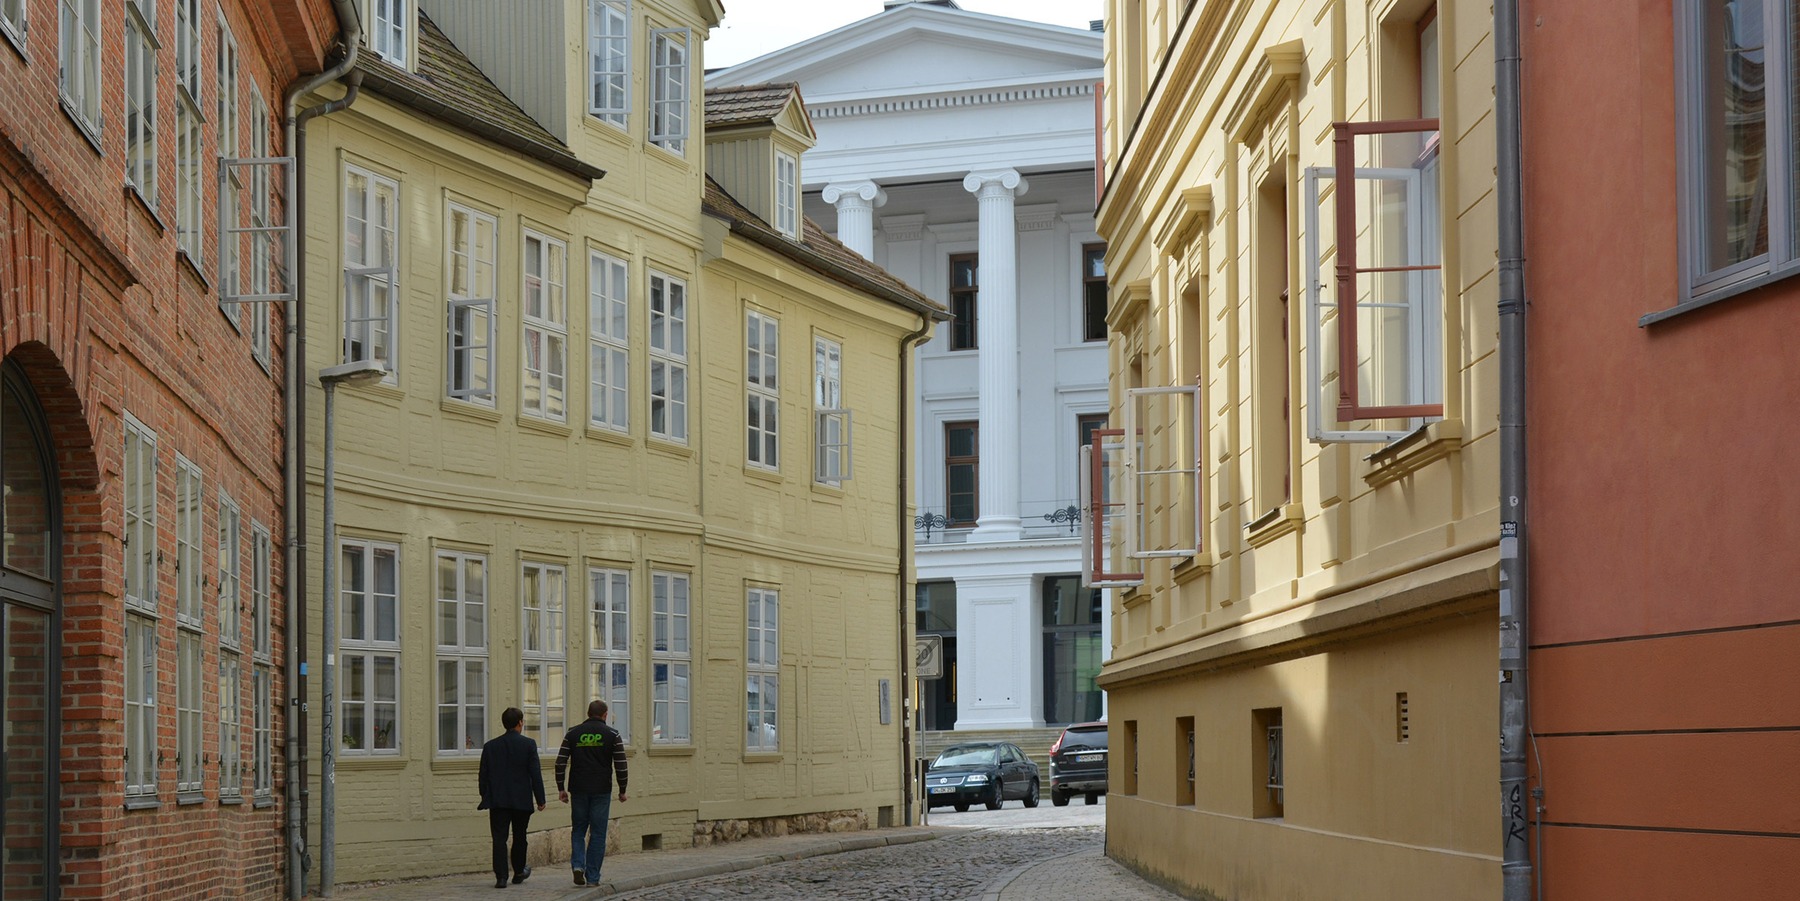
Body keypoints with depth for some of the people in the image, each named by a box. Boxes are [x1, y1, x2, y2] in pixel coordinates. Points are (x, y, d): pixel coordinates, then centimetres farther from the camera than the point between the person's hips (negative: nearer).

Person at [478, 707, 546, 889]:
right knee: (519, 837, 15)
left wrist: (486, 798, 14)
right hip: (521, 799, -1)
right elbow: (535, 774, -6)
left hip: (498, 801, 1)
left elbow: (483, 775, 5)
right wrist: (540, 799, -1)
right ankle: (518, 872, 28)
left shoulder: (490, 746, 3)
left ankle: (501, 876, -10)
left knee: (499, 839, -1)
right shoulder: (528, 744, -5)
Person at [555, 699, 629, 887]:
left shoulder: (573, 734, 4)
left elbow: (560, 762, 0)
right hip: (602, 791, -1)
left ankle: (578, 865, -7)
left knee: (578, 830, 15)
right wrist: (622, 790, 4)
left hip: (578, 790, 1)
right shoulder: (612, 734, -1)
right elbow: (620, 764, -4)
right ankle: (592, 877, 3)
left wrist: (561, 788, 6)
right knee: (597, 833, 5)